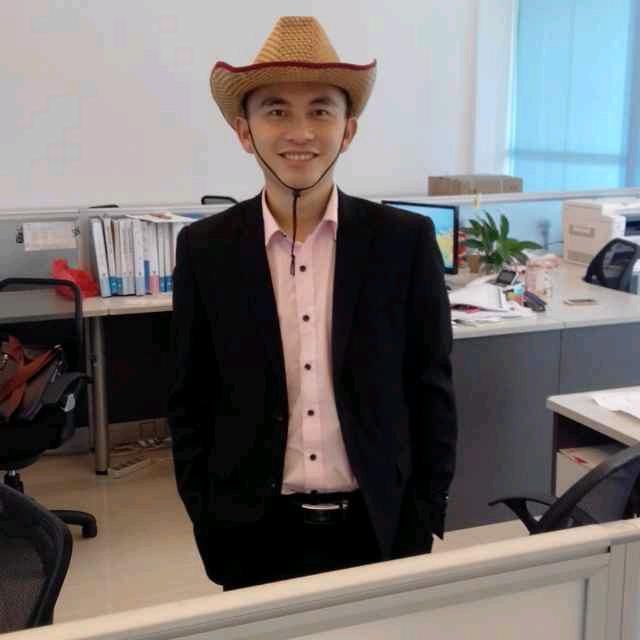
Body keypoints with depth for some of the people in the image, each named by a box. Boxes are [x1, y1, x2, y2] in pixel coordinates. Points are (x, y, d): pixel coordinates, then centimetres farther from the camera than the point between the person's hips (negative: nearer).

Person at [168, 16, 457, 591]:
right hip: (254, 533, 1)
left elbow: (432, 391, -1)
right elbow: (191, 401, 2)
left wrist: (423, 524, -2)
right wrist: (207, 525, -1)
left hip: (379, 528, 0)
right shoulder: (206, 250, -4)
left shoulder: (406, 242, -6)